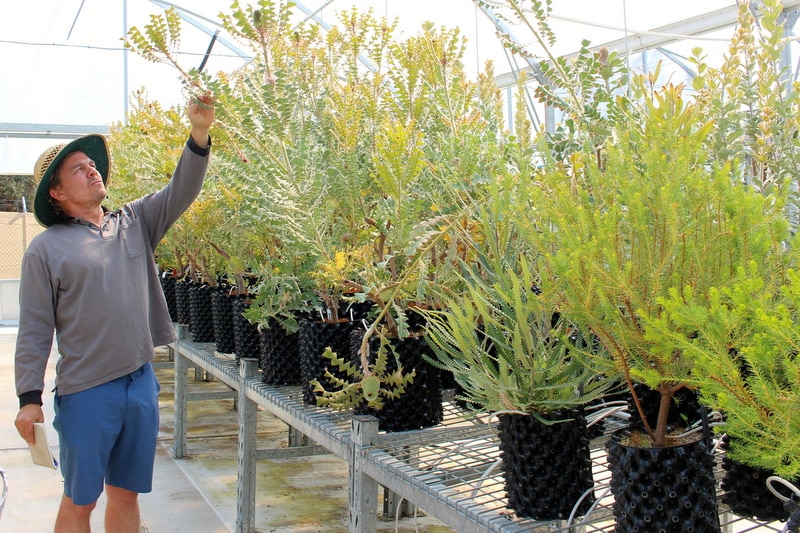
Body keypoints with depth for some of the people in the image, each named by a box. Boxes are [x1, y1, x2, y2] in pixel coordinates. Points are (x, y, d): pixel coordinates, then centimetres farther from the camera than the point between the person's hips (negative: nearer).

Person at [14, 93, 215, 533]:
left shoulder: (134, 224, 9)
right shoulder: (46, 248, -4)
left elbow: (181, 191, -1)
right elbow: (34, 331, -5)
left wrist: (199, 134, -16)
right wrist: (29, 398, -9)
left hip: (141, 383, 4)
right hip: (86, 393, -4)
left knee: (126, 495, 15)